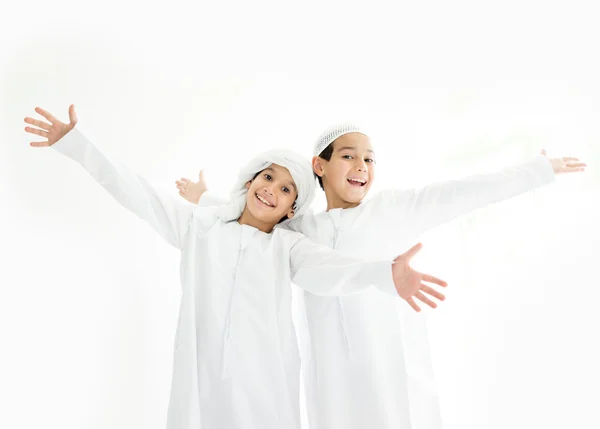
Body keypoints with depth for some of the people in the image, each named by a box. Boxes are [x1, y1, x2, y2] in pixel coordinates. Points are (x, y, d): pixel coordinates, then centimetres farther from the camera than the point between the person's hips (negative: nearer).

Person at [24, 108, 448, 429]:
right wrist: (74, 142, 9)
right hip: (200, 385, 2)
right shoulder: (201, 224, 11)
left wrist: (384, 273, -36)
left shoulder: (288, 244, 4)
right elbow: (137, 192, 11)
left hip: (266, 389, -1)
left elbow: (325, 270, -15)